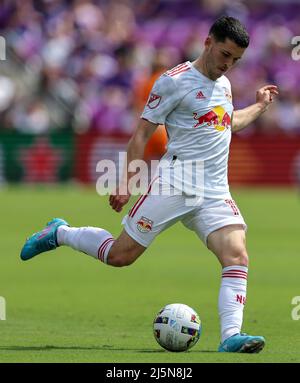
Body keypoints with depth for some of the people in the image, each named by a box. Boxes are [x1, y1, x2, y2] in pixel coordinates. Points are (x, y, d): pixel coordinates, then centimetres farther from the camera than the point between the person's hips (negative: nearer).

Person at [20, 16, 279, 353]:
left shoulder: (224, 85, 17)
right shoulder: (176, 81, -6)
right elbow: (142, 132, -5)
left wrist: (259, 106, 36)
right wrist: (126, 183, -9)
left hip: (216, 194, 6)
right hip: (175, 183, -6)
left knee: (237, 256, -17)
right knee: (121, 255, -4)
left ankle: (231, 336, -23)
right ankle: (59, 234, 21)